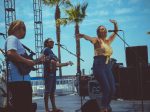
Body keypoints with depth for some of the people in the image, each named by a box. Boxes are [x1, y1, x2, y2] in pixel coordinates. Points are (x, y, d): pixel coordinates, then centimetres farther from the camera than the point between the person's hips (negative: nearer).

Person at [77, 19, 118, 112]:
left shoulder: (108, 41, 18)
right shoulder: (97, 40, -1)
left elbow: (116, 32, 29)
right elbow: (89, 38, -24)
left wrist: (115, 24, 11)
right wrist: (83, 36, -46)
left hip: (108, 66, 7)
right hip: (99, 66, -7)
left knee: (112, 89, 3)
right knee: (106, 89, -13)